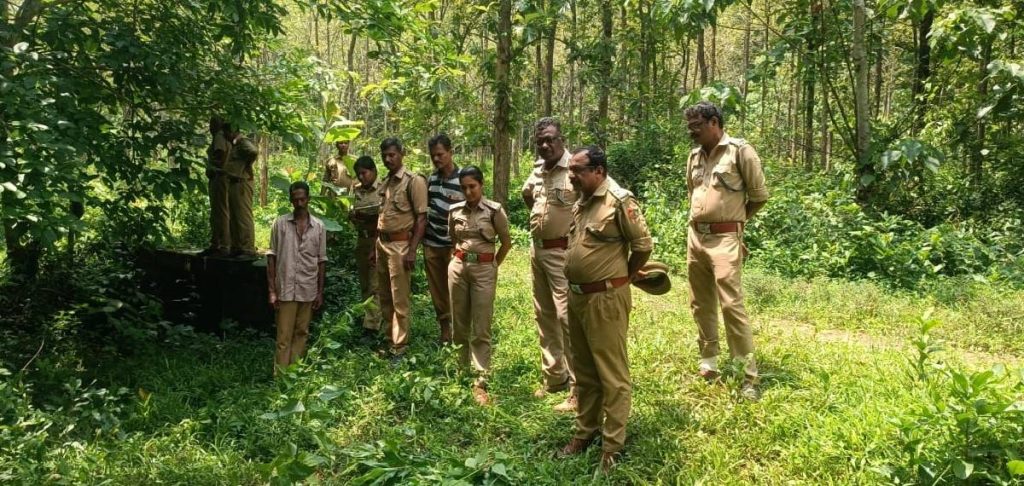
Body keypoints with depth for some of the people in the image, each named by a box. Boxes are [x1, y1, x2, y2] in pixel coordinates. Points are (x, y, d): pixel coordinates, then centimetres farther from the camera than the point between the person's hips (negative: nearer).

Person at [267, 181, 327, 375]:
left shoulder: (318, 227, 4)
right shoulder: (280, 223, -1)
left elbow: (321, 260, 8)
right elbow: (272, 257, -1)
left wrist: (320, 292, 5)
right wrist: (272, 290, -5)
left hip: (308, 291, 2)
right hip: (286, 289, -2)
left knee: (301, 334, 9)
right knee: (284, 337, -1)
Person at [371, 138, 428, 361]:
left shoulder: (414, 181, -10)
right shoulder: (385, 182, 13)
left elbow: (421, 218, -12)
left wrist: (412, 250, -18)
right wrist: (375, 247, 18)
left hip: (400, 245, -8)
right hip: (382, 243, 8)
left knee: (400, 299, -3)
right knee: (385, 297, 15)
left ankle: (399, 347, 4)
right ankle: (389, 338, 26)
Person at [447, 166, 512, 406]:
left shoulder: (494, 210, -7)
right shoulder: (455, 211, 3)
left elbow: (507, 242, 2)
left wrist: (493, 265, 4)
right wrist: (460, 259, 13)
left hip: (484, 270, -4)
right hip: (457, 267, 4)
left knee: (481, 329, -3)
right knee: (460, 325, 11)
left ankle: (480, 382, 1)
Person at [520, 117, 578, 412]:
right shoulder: (537, 170, 10)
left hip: (563, 253, -9)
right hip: (537, 249, 9)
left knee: (568, 318, -8)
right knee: (544, 316, 16)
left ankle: (579, 389, 0)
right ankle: (555, 376, 29)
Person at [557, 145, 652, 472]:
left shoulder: (619, 201, -15)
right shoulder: (581, 203, 10)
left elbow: (643, 245, -10)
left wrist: (625, 275, 3)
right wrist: (576, 290, 16)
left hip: (606, 299, -8)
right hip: (577, 296, 8)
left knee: (612, 374, 1)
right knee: (584, 371, 18)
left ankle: (613, 445, 11)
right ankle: (585, 432, 32)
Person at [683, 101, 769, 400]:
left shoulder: (740, 151, -7)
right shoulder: (694, 156, 12)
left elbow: (759, 196, -3)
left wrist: (734, 218, 7)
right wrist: (704, 217, 14)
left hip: (724, 239, -7)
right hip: (695, 236, 7)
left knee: (731, 303, -11)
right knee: (701, 303, 12)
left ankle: (749, 375, -5)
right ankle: (708, 361, 25)